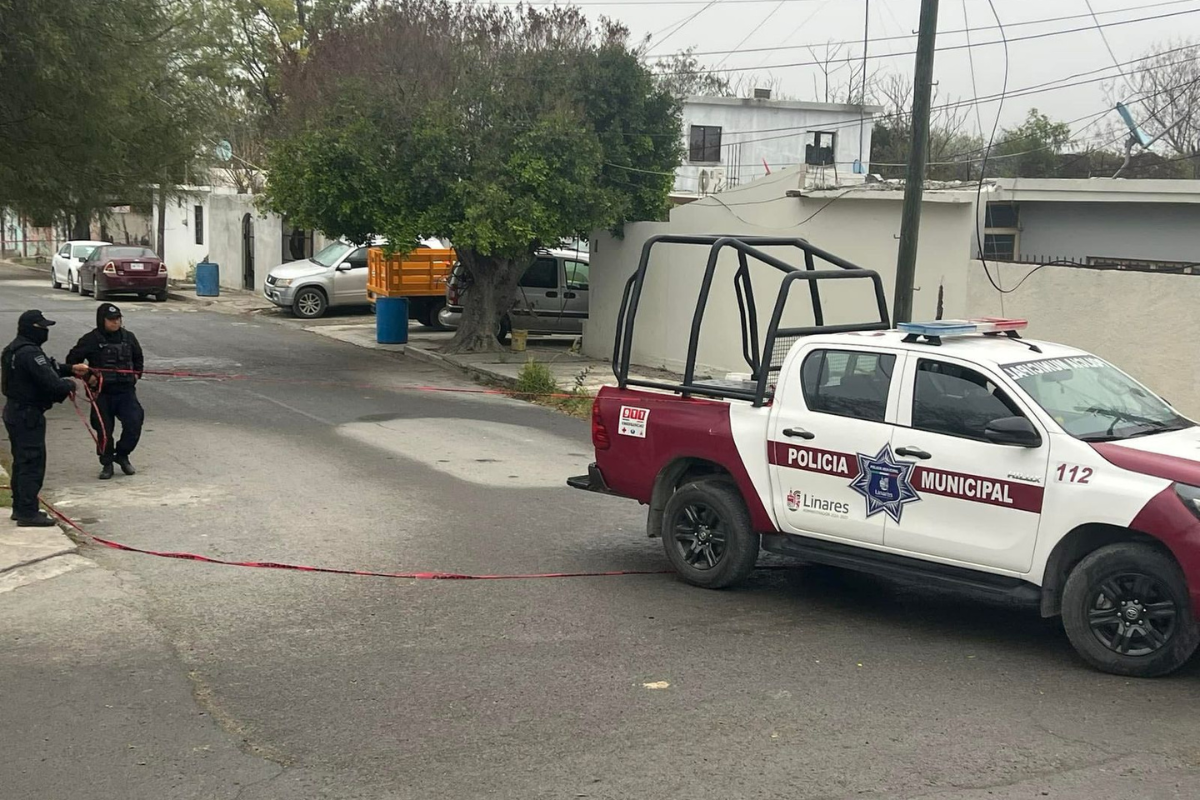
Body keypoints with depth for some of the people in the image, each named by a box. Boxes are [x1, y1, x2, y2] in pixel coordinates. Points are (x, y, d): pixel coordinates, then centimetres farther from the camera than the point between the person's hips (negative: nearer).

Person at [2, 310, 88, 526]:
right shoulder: (30, 353, -22)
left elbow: (48, 369, 23)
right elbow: (51, 382, -26)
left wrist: (70, 370, 15)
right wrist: (69, 386, -7)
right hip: (28, 414, -11)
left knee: (22, 461, 18)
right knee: (32, 462, -6)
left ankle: (20, 507, 27)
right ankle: (28, 513, -4)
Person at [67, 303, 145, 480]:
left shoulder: (128, 337, 6)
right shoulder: (91, 340, -6)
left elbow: (138, 358, 23)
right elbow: (72, 360, 0)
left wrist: (137, 374, 9)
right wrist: (87, 376, -8)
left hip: (126, 391, 3)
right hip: (102, 393, -3)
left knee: (134, 423, -9)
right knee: (104, 429, 1)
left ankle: (122, 455, 15)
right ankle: (107, 464, 18)